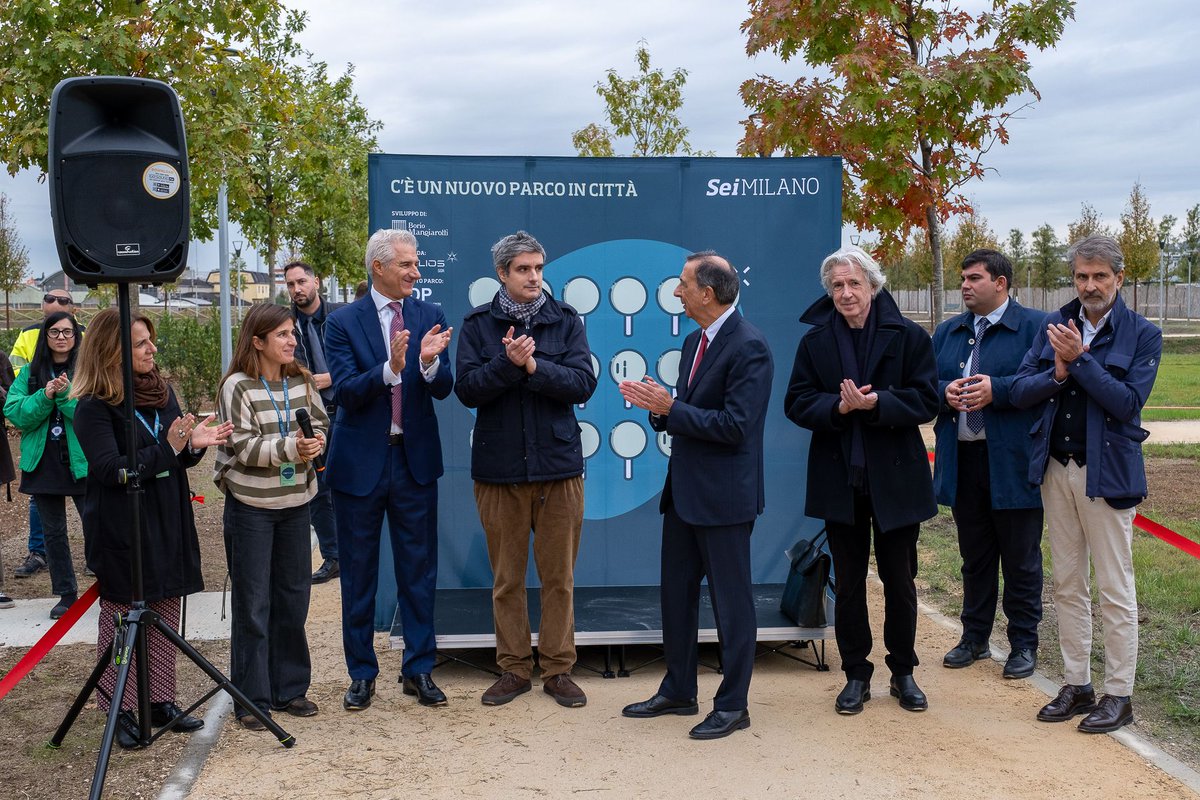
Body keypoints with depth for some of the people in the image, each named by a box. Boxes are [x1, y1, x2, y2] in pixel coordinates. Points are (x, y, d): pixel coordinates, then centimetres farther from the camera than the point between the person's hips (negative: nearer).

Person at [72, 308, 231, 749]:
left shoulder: (162, 390, 7)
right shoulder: (94, 407, -13)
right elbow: (110, 469, -19)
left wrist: (195, 444, -9)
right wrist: (169, 448, -25)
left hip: (167, 525, 6)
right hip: (121, 532, -6)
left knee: (165, 613, 12)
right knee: (121, 618, 4)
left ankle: (161, 701, 23)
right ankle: (121, 710, 14)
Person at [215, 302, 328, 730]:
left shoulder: (302, 382, 3)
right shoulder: (237, 387, -11)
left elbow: (321, 424, 8)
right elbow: (243, 447, -16)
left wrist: (315, 443, -14)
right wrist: (291, 447, -27)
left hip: (295, 503, 5)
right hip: (250, 506, -5)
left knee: (293, 598, 12)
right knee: (253, 604, 1)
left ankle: (289, 688, 24)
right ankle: (252, 699, 10)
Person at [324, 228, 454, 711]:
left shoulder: (430, 316, 2)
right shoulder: (343, 322, -4)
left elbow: (444, 390, -3)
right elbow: (345, 392, -14)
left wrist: (431, 361, -25)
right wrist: (390, 368, -30)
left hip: (415, 459, 2)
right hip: (360, 462, -2)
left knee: (419, 571, 8)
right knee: (358, 575, 9)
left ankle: (419, 669, 20)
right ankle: (361, 673, 22)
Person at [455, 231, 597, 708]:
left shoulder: (565, 321, 4)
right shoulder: (478, 325, 4)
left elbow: (583, 383, -7)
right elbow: (467, 389, -6)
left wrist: (533, 366, -18)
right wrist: (508, 362, -19)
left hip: (558, 465, 0)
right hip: (499, 468, 0)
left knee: (559, 577, 6)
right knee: (506, 578, 8)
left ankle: (558, 669, 18)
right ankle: (514, 669, 21)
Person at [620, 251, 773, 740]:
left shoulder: (749, 347, -17)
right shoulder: (694, 341, 13)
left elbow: (734, 425, -23)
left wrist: (670, 408, -19)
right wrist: (659, 408, -3)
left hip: (724, 495, -9)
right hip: (684, 490, 10)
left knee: (730, 600, 2)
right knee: (676, 593, 16)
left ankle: (733, 705, 14)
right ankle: (678, 691, 30)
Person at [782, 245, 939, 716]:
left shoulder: (907, 336, -3)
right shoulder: (815, 341, 3)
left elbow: (926, 400, -8)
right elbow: (797, 404, -1)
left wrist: (875, 404, -22)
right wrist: (839, 407, -19)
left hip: (896, 478, -1)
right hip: (840, 479, 2)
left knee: (900, 580, 9)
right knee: (849, 582, 10)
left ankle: (903, 673, 25)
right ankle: (856, 676, 22)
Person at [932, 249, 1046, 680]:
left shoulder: (1034, 326, -4)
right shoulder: (947, 332, 14)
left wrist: (996, 389, -21)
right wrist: (945, 393, -8)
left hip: (1013, 463, -5)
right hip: (962, 461, 5)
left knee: (1020, 559, 5)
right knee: (974, 556, 15)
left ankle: (1024, 643, 16)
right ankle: (975, 637, 26)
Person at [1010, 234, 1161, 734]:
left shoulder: (1142, 335, -5)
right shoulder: (1055, 326, 6)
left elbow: (1128, 402, -16)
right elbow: (1019, 392, 1)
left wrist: (1080, 359, -20)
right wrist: (1057, 373, -16)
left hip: (1107, 473, -4)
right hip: (1056, 469, 5)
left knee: (1115, 590, 2)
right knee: (1067, 585, 12)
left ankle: (1118, 695, 12)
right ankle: (1077, 686, 23)